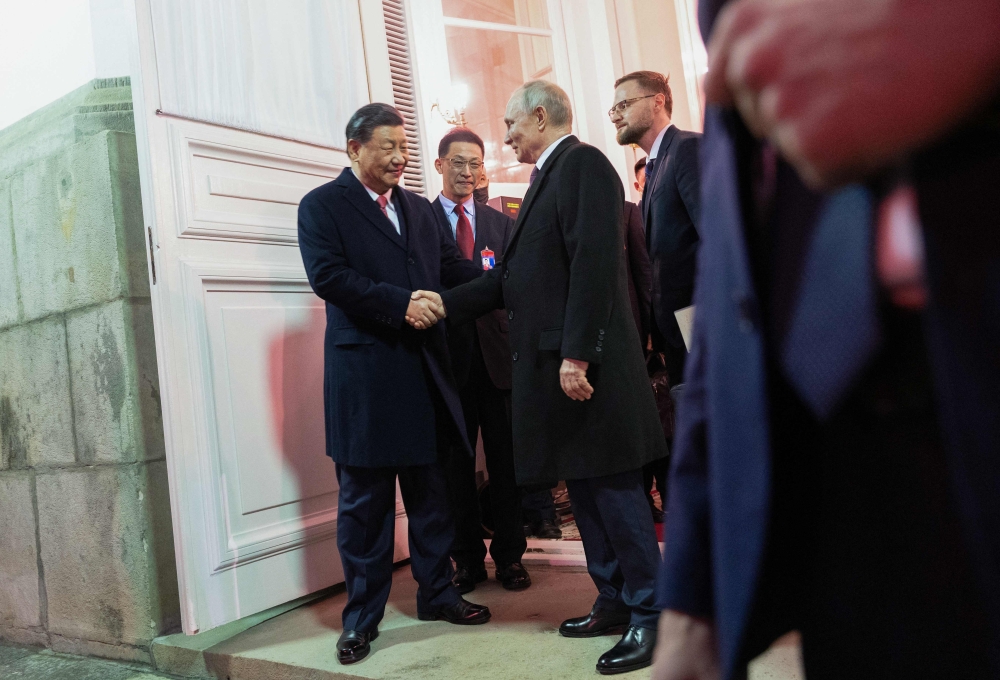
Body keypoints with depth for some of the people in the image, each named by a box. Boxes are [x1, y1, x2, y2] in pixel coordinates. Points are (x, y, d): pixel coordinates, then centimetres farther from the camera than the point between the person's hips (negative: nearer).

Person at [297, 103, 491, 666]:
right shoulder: (322, 206, 0)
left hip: (424, 369, 5)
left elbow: (453, 267, 11)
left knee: (431, 492, 13)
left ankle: (437, 593, 28)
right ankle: (362, 617, 17)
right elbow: (327, 274, -14)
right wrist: (399, 303, -21)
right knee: (365, 502, 4)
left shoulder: (419, 209, 18)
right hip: (364, 372, -5)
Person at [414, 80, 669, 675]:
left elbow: (595, 263, -18)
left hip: (588, 363, -10)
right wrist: (445, 302, 16)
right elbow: (514, 277, 20)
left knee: (614, 489, -3)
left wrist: (577, 355, -23)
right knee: (584, 489, 14)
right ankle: (616, 602, 26)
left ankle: (651, 617, 9)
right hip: (551, 363, 10)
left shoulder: (584, 163, -7)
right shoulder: (547, 178, 22)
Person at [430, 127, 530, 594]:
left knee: (506, 460, 7)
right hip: (448, 357, -2)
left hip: (497, 354, 2)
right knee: (456, 463, 6)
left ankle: (510, 556, 20)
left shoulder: (502, 224, 14)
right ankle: (467, 559, 20)